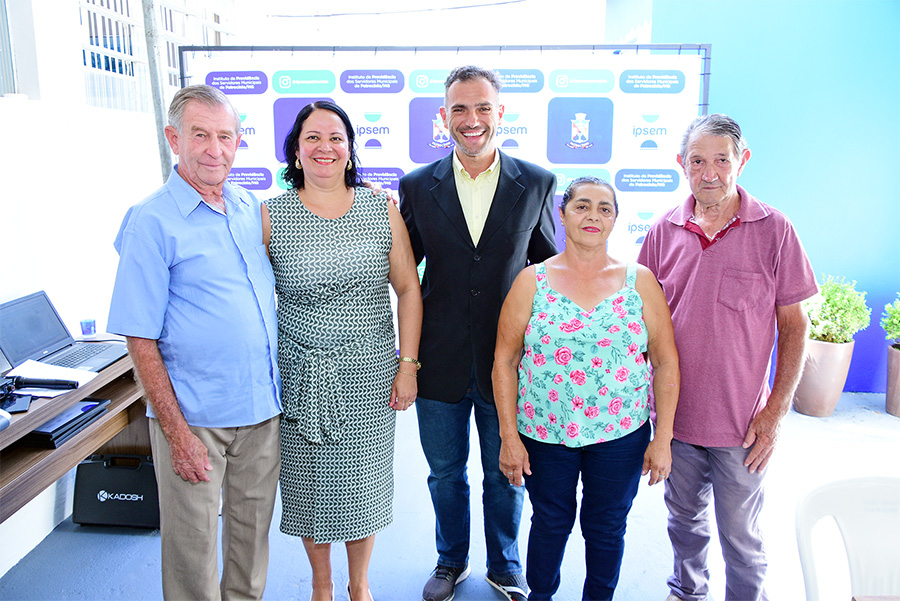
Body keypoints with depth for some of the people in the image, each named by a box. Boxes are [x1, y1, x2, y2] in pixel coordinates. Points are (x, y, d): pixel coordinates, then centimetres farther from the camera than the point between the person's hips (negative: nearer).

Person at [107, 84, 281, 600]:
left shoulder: (251, 205, 4)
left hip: (264, 406, 5)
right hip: (196, 418, -5)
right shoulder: (153, 221, -12)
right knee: (193, 546, 11)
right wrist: (177, 433, -15)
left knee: (252, 530, 21)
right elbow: (141, 340, -12)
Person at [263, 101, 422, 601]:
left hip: (370, 373, 1)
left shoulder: (383, 210, 0)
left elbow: (409, 289, 1)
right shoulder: (271, 216, -3)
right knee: (310, 484, 13)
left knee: (363, 484, 12)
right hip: (302, 373, 0)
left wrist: (408, 364, -3)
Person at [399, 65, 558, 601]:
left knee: (505, 475, 17)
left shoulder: (537, 184, -3)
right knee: (445, 474, 19)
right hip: (441, 360, 1)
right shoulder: (417, 186, -2)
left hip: (508, 359, -1)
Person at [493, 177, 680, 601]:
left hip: (621, 435, 1)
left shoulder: (640, 282, -1)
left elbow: (666, 363, 1)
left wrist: (663, 438, -2)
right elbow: (504, 362, -3)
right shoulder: (532, 282, -4)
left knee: (607, 528, 14)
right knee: (550, 523, 15)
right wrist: (509, 437, -6)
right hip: (544, 434, 0)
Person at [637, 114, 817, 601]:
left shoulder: (774, 231, -9)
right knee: (684, 520, 21)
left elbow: (793, 326, -5)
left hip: (741, 423, -3)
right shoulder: (665, 231, -1)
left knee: (740, 535, 12)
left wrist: (775, 413, -9)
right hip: (673, 414, 3)